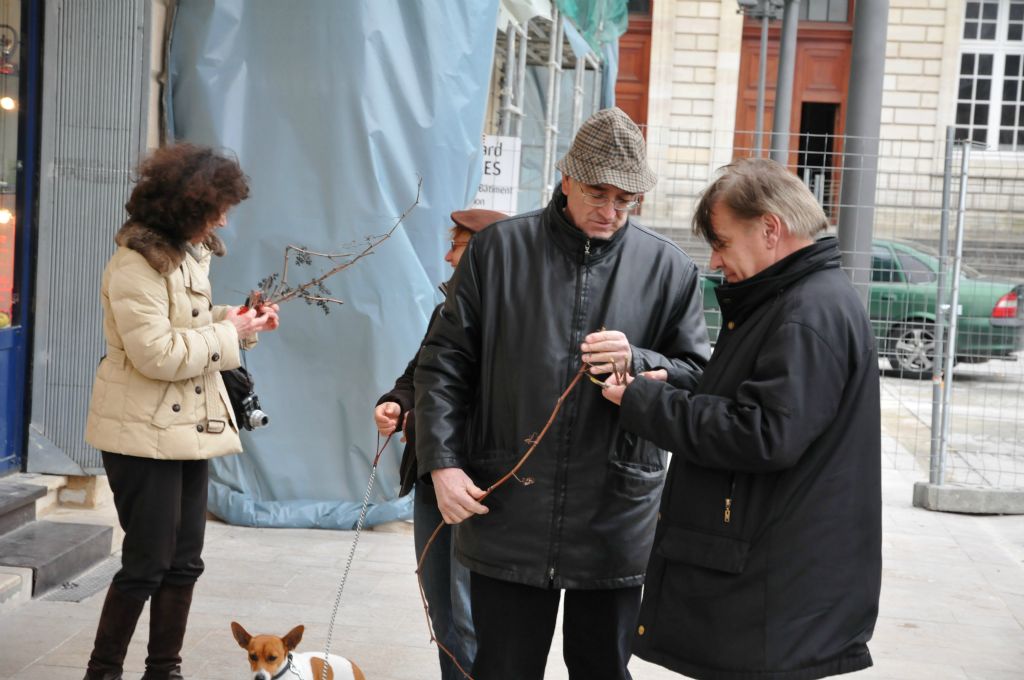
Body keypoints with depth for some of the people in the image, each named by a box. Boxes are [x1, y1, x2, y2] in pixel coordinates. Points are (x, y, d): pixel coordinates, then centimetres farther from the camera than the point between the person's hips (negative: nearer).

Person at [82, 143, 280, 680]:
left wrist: (237, 322, 4)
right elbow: (157, 353, -24)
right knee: (148, 562, -3)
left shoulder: (189, 253, 12)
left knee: (184, 561, 11)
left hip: (189, 428, 9)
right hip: (145, 434, -9)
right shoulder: (135, 265, -18)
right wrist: (228, 333, -16)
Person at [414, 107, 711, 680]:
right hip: (508, 518, 0)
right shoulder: (498, 249, 3)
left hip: (615, 521, 1)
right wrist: (442, 461, -5)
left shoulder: (669, 268, 3)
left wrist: (636, 364, -15)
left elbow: (699, 377, 5)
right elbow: (446, 360, 4)